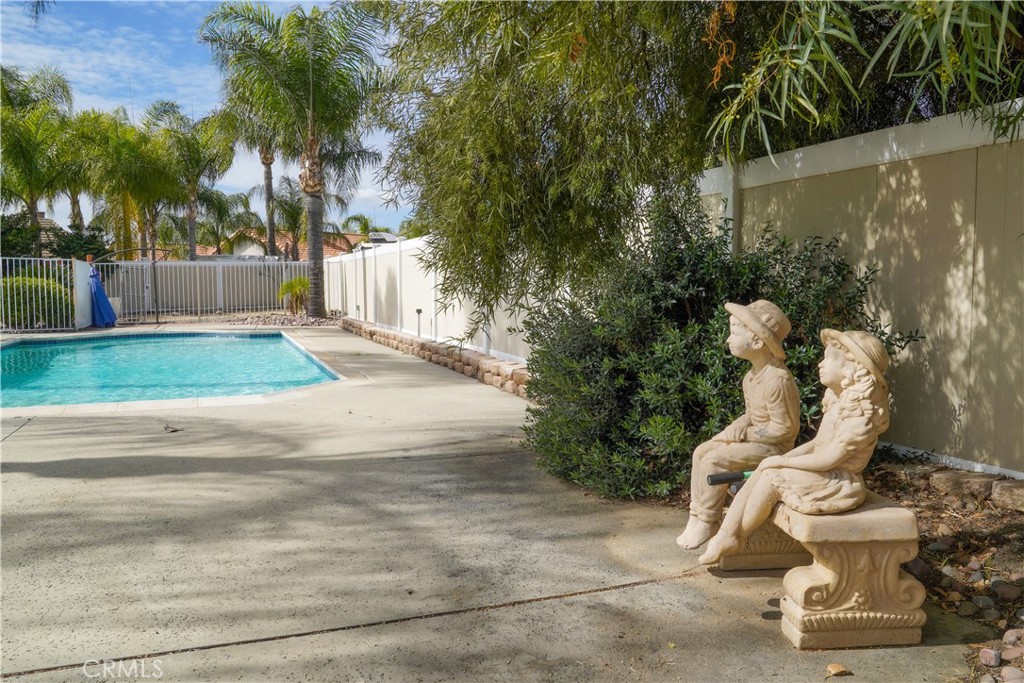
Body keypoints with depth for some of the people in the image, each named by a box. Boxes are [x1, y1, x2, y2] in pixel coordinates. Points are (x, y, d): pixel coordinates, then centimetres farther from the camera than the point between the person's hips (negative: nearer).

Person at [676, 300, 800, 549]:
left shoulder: (777, 380, -25)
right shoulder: (752, 377, 7)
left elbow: (785, 428, -23)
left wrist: (746, 433, -18)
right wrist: (739, 425, -4)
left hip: (772, 447, -10)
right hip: (754, 439, 10)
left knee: (715, 460, -21)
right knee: (702, 451, 2)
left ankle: (707, 522, -7)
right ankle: (697, 514, 5)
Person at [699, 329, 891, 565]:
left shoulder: (860, 411, -21)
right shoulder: (840, 401, 10)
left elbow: (829, 459, -23)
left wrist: (782, 461, -15)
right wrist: (781, 459, 1)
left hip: (839, 483, -9)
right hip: (824, 474, 9)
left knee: (771, 477, -19)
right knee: (763, 469, -4)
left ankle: (737, 536, 0)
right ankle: (726, 534, -9)